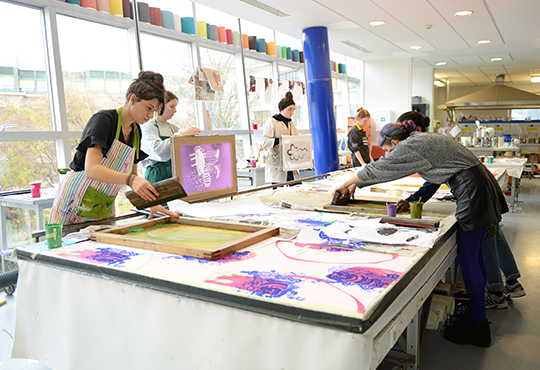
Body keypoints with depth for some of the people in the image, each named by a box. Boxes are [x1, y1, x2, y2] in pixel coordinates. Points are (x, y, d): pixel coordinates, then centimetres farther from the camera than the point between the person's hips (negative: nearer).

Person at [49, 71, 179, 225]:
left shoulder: (136, 131, 6)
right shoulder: (102, 120, -17)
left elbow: (132, 175, 11)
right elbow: (91, 170, -30)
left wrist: (151, 203, -4)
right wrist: (130, 179, -44)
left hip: (105, 206, 7)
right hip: (77, 202, -7)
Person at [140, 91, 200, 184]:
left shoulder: (173, 128, 19)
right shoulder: (148, 127, -1)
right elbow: (157, 149, -20)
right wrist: (181, 135, -28)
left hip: (174, 175, 5)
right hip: (157, 176, -5)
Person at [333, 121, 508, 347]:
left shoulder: (409, 146, -11)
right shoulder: (422, 139, 18)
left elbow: (376, 169, -6)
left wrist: (345, 184, 6)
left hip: (472, 191, -10)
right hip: (482, 185, 10)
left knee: (468, 258, -4)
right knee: (474, 254, 16)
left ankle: (479, 327, 6)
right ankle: (477, 312, 28)